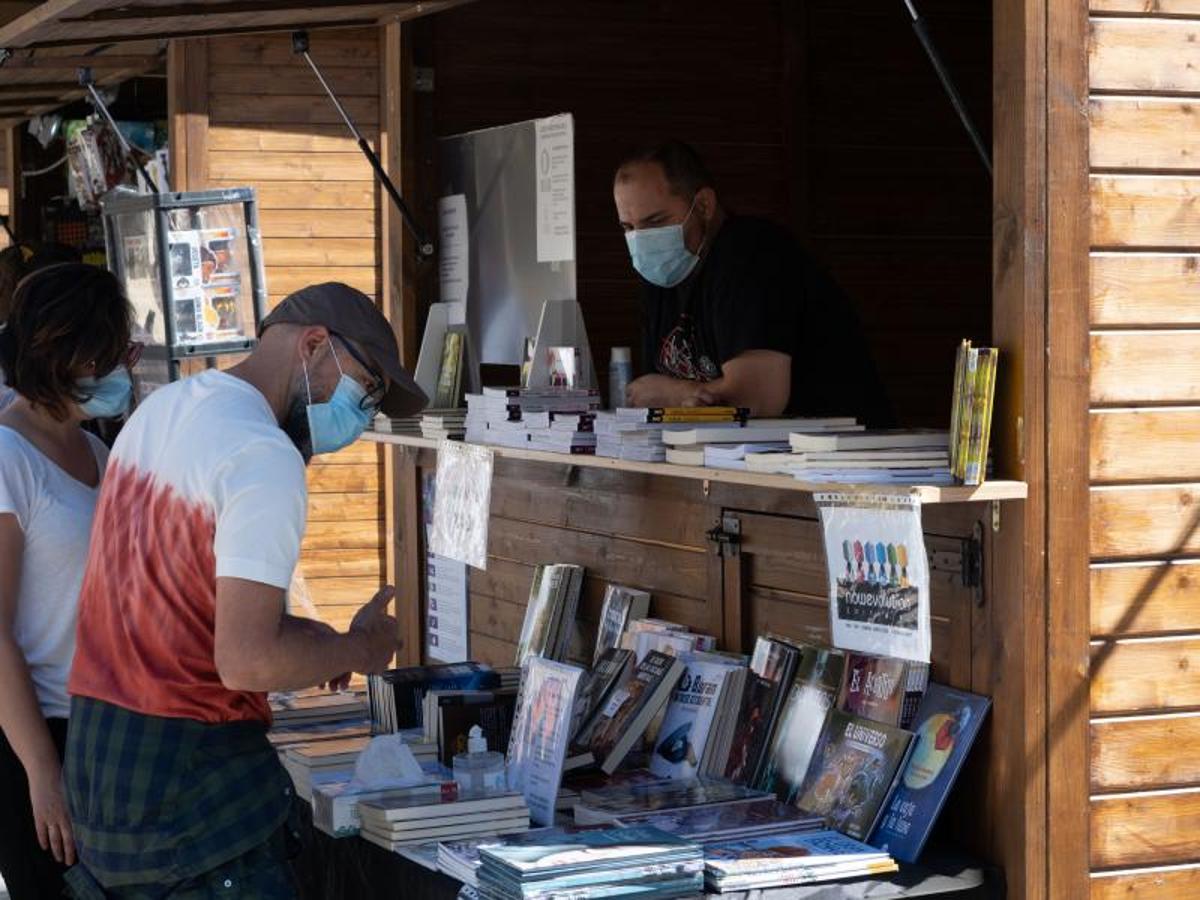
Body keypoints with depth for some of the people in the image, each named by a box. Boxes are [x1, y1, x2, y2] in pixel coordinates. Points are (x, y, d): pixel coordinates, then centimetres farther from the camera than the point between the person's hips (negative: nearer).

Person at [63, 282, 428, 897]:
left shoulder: (157, 410, 11)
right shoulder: (265, 458, -18)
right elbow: (244, 662, -23)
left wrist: (308, 640, 12)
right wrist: (359, 648, -6)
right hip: (187, 771, -9)